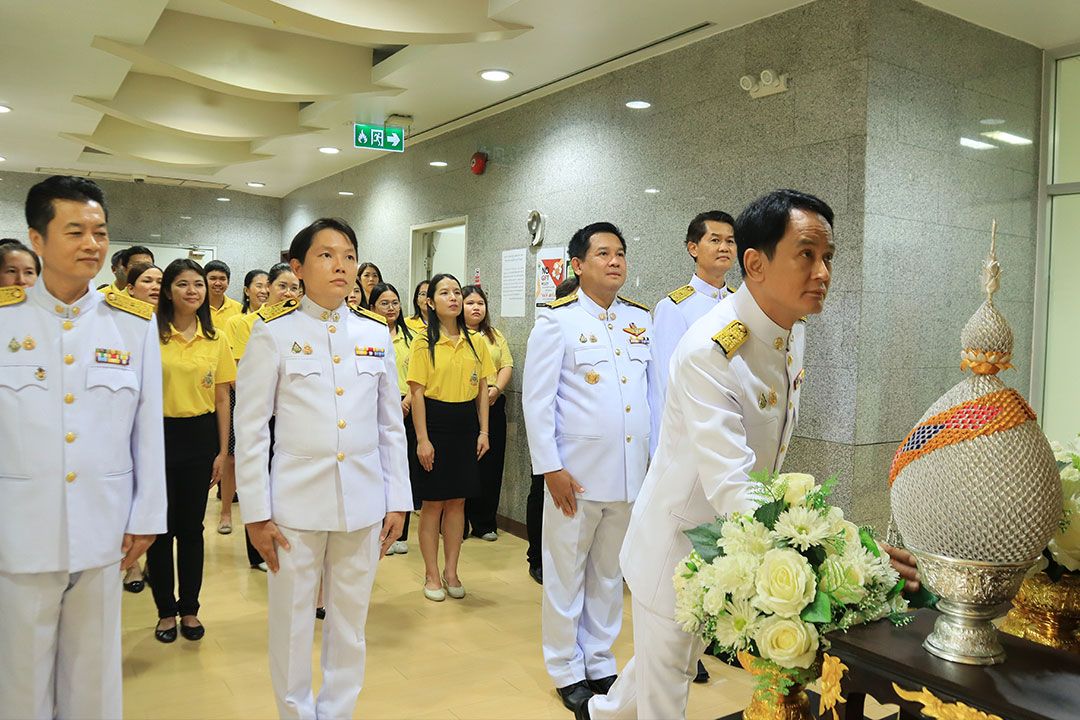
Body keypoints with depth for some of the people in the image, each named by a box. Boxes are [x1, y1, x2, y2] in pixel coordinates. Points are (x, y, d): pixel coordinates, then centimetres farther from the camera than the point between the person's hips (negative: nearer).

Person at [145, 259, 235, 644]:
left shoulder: (216, 340, 3)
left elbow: (222, 398, 6)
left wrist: (222, 451, 4)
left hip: (200, 436, 2)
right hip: (160, 434, -2)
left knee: (191, 527, 11)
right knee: (160, 527, 8)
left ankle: (189, 609, 25)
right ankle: (165, 611, 24)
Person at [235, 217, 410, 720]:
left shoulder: (375, 333, 5)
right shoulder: (273, 332, -4)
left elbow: (391, 425, 8)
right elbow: (250, 428, -4)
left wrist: (397, 500, 6)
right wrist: (256, 512, -5)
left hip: (363, 504, 3)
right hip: (296, 504, -2)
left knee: (350, 624, 13)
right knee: (292, 626, 10)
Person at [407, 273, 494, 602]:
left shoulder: (476, 342, 7)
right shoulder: (424, 343, -4)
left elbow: (482, 389, 9)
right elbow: (417, 393, -8)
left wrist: (483, 431, 3)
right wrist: (422, 439, -13)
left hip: (466, 423, 4)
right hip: (435, 421, -3)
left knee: (457, 500, 10)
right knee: (433, 502, 5)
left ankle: (451, 571, 24)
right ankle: (432, 575, 18)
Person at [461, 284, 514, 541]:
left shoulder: (495, 336, 18)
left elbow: (507, 365, 10)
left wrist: (496, 389, -9)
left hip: (493, 406, 4)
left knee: (490, 466, 6)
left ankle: (484, 524, 16)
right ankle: (459, 523, 11)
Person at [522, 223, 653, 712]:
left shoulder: (640, 319, 8)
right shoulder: (557, 320, -6)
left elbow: (651, 391, 11)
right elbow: (537, 399, -8)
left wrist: (655, 454, 7)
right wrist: (550, 467, -12)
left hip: (631, 472, 4)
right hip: (576, 472, -4)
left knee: (610, 574, 16)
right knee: (566, 574, 8)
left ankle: (600, 663, 31)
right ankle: (567, 670, 25)